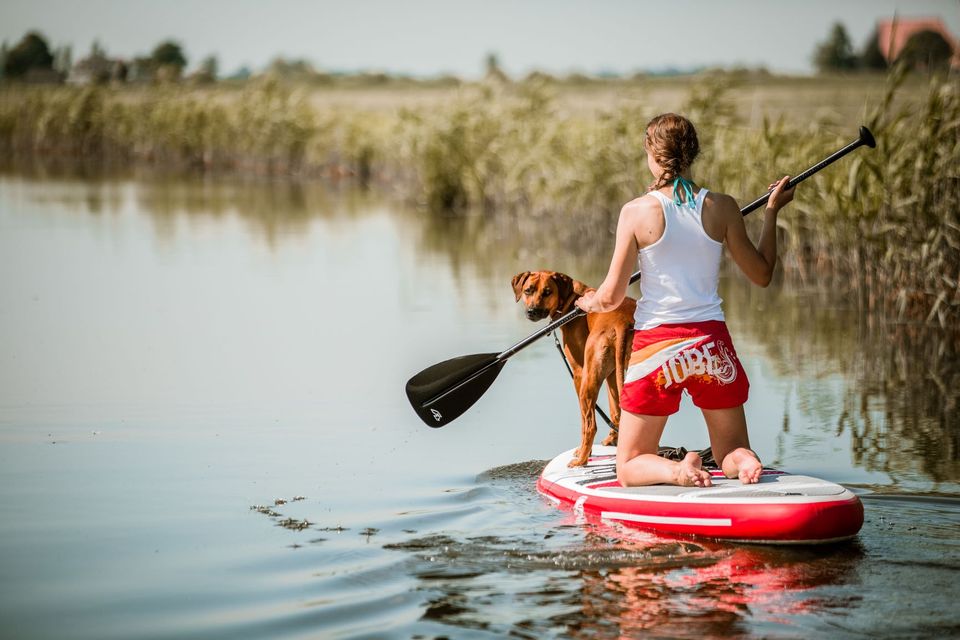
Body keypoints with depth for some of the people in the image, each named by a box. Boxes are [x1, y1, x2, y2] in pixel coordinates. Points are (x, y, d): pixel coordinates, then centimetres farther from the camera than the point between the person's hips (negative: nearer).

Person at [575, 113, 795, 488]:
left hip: (656, 347, -2)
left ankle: (677, 471, -20)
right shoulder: (721, 207, -3)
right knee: (733, 456, 20)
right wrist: (771, 212, 19)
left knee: (629, 468, 13)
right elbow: (762, 275, 8)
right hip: (712, 343, 2)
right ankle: (743, 460, -18)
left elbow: (611, 297, -5)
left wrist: (588, 302, 18)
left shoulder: (637, 212, -9)